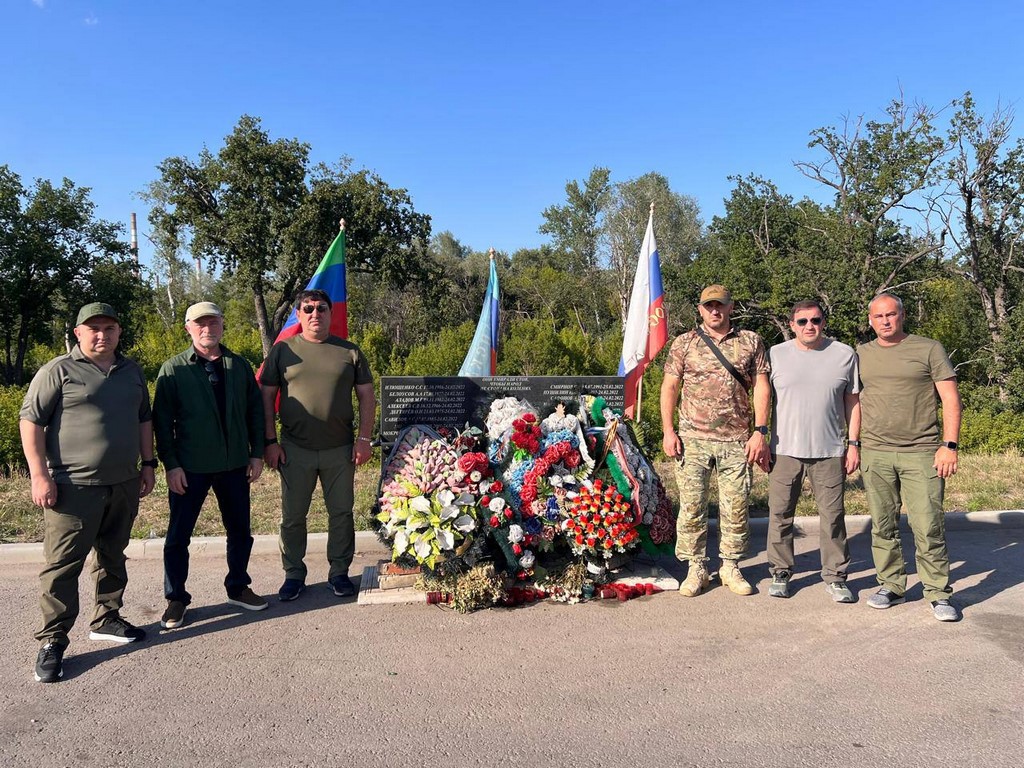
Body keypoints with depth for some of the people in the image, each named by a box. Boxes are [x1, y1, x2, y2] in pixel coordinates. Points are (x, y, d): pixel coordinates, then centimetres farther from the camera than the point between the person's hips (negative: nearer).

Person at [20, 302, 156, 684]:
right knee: (63, 564, -2)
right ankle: (53, 641, 8)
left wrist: (148, 463, 14)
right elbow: (30, 420, -7)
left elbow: (144, 418, 19)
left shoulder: (132, 371, 11)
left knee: (113, 556, 15)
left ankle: (106, 620, 30)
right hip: (74, 487, -5)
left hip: (123, 485, 6)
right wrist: (39, 475, -13)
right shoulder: (59, 370, -6)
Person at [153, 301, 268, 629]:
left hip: (234, 465, 3)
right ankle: (175, 599, 20)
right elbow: (162, 421, -5)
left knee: (240, 530, 13)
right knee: (178, 535, 5)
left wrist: (257, 453, 3)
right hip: (190, 467, -3)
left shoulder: (239, 366, 5)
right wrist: (171, 464, -11)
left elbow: (255, 410, 8)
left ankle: (238, 587, 30)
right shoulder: (173, 369, -4)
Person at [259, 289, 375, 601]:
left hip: (340, 449, 0)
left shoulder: (349, 351, 4)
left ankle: (339, 572, 24)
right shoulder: (283, 351, 3)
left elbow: (366, 396, 6)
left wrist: (363, 438, -2)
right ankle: (294, 574, 25)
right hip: (295, 450, 0)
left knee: (341, 513, 9)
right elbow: (266, 397, 4)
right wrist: (270, 441, -3)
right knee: (293, 516, 8)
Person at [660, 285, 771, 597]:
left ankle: (730, 566, 23)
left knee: (735, 507, 6)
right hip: (692, 439, 0)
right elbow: (670, 387, 6)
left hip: (737, 441, 1)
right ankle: (696, 568, 15)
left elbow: (761, 387, 5)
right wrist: (668, 431, -3)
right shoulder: (684, 343, 7)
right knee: (692, 505, 2)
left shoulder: (751, 342, 8)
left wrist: (760, 431, -3)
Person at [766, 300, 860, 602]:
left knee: (832, 516, 5)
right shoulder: (776, 355, 4)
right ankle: (780, 573, 20)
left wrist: (854, 444, 4)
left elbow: (853, 402, 9)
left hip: (830, 452, 0)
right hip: (784, 451, 0)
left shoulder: (845, 355, 5)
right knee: (780, 515, 6)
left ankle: (835, 577, 18)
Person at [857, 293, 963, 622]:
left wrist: (949, 445, -7)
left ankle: (938, 593, 11)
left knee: (928, 526, -3)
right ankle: (891, 585, 21)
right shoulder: (861, 355, 11)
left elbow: (950, 398, 1)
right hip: (875, 453, 3)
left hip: (921, 452, -3)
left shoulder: (929, 349, 3)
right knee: (883, 526, 8)